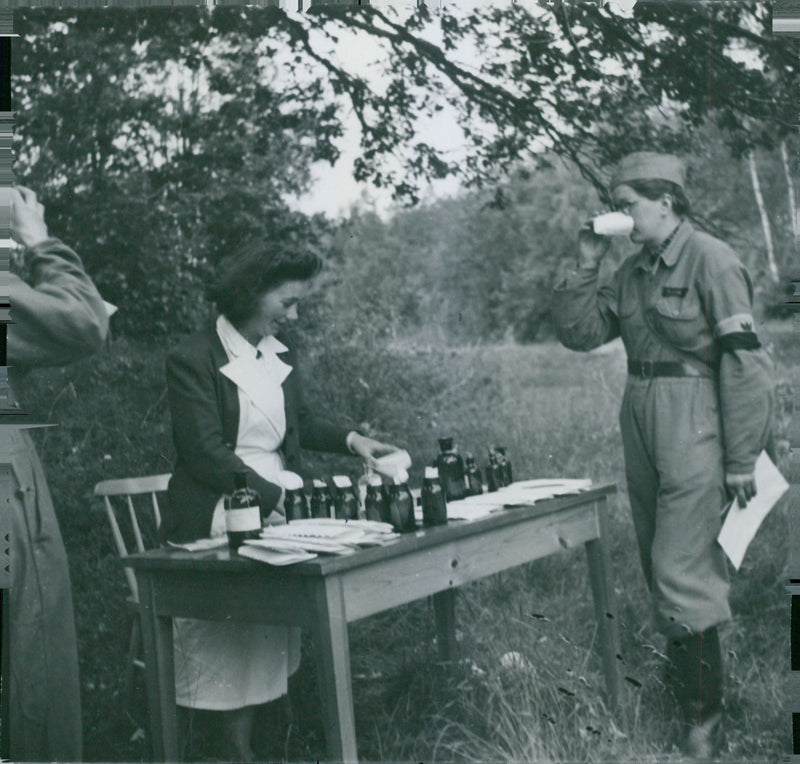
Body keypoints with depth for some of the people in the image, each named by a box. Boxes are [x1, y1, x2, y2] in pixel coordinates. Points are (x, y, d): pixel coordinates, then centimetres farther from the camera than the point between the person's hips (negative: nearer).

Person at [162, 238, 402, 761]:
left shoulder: (280, 355, 10)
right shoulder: (193, 360, -11)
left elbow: (301, 422, 24)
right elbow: (206, 453, -18)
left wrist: (351, 440, 7)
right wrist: (276, 498, -22)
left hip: (277, 512, 6)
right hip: (220, 519, -6)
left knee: (268, 638, 8)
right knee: (225, 637, 0)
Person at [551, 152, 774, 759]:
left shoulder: (711, 261, -10)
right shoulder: (633, 272, 12)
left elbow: (744, 363, -13)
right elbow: (577, 333, 11)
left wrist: (742, 459, -14)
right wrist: (587, 266, 0)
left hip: (695, 433, -8)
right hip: (642, 425, 8)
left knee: (682, 571, -8)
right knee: (660, 566, 14)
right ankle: (680, 680, 28)